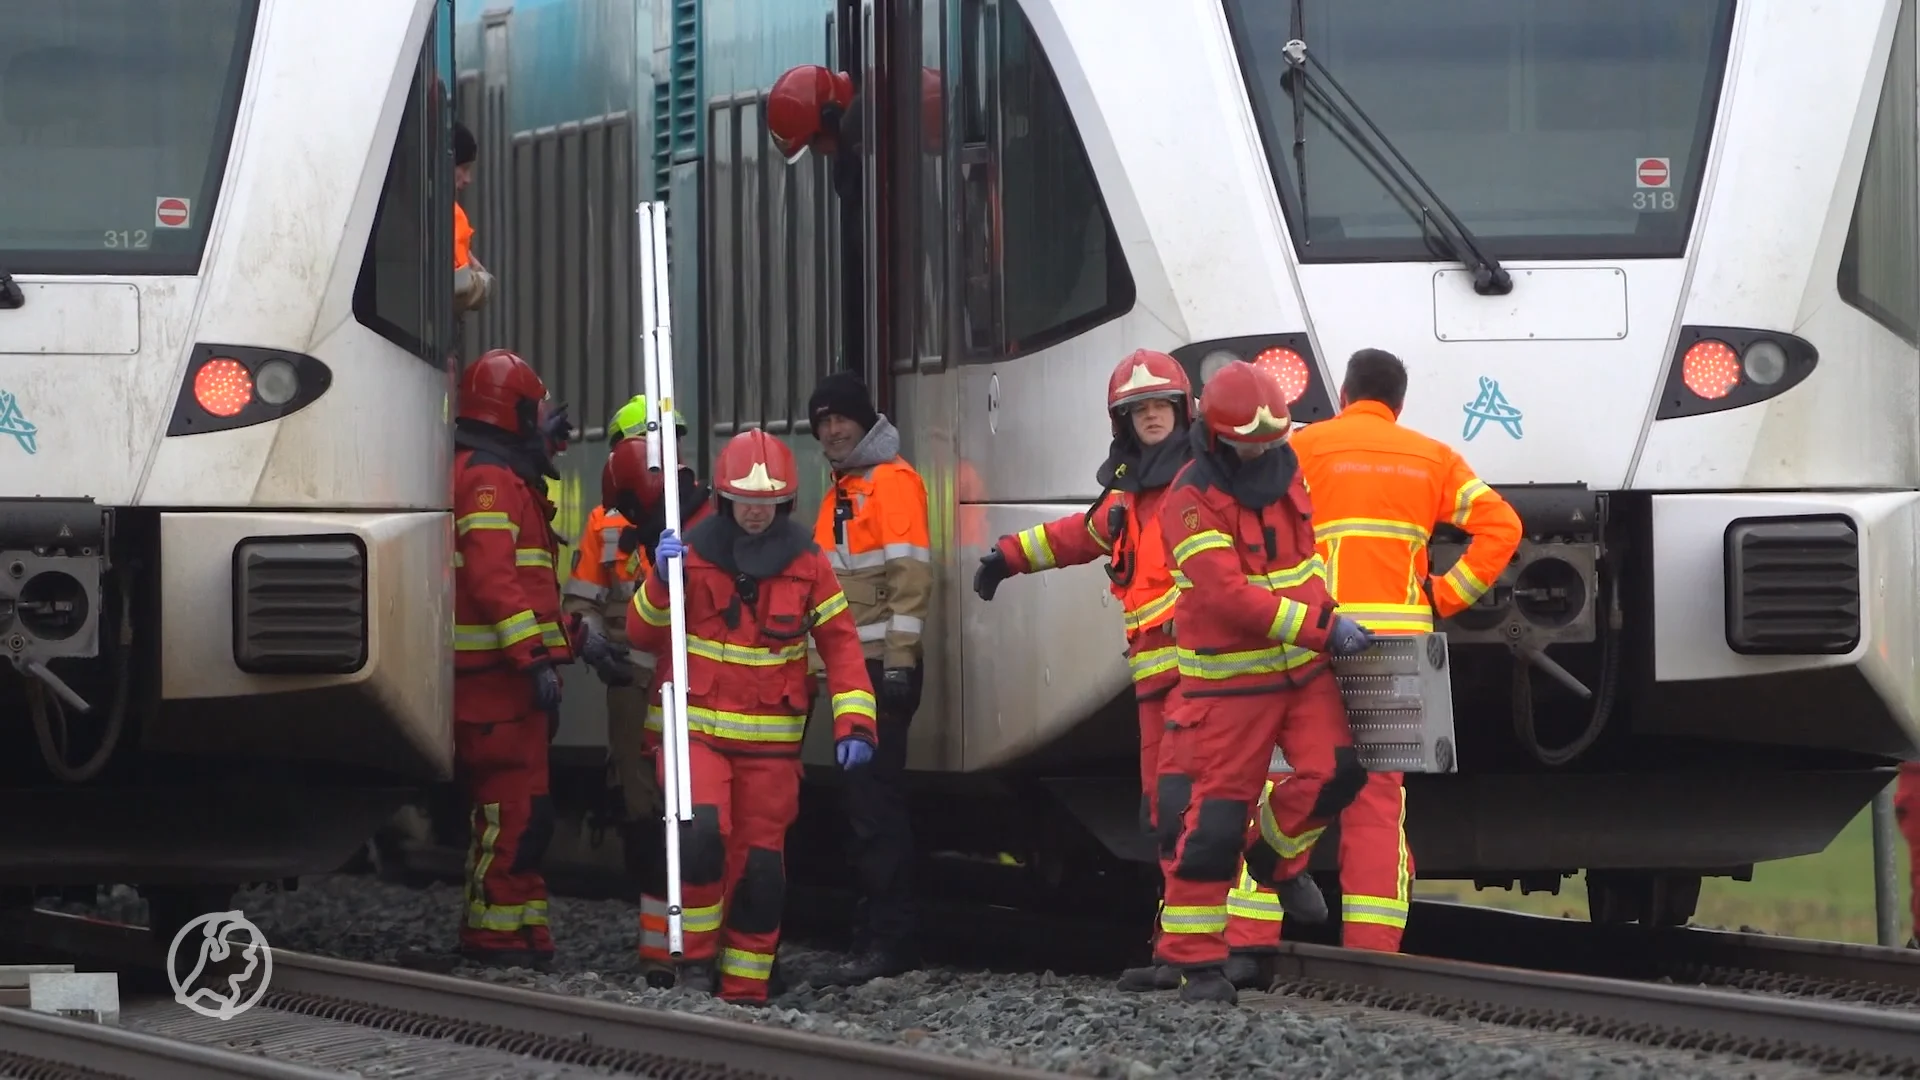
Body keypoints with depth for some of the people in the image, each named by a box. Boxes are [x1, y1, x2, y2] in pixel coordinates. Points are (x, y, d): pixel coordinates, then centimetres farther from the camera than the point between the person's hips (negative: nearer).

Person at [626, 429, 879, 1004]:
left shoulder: (806, 562, 2)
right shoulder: (693, 553, -2)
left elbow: (840, 643, 3)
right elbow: (645, 633, 0)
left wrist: (854, 721, -7)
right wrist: (661, 580, -18)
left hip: (772, 741, 2)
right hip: (699, 731, -2)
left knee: (760, 865, 3)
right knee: (703, 832, -24)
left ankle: (745, 990, 14)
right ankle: (696, 956, -7)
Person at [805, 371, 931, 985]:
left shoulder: (892, 480, -8)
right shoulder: (842, 491, 20)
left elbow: (911, 572, -16)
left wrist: (900, 658, -21)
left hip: (884, 666, -10)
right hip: (852, 668, 10)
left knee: (875, 802, -12)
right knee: (869, 799, 10)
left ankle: (884, 941, -14)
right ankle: (890, 937, 14)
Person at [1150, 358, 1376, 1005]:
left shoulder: (1286, 471, 3)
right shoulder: (1191, 501, -19)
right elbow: (1230, 596, -28)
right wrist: (1324, 629, -27)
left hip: (1303, 669, 6)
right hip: (1230, 682, -6)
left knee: (1333, 771, -12)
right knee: (1212, 820, -6)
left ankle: (1276, 856, 19)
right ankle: (1195, 962, 2)